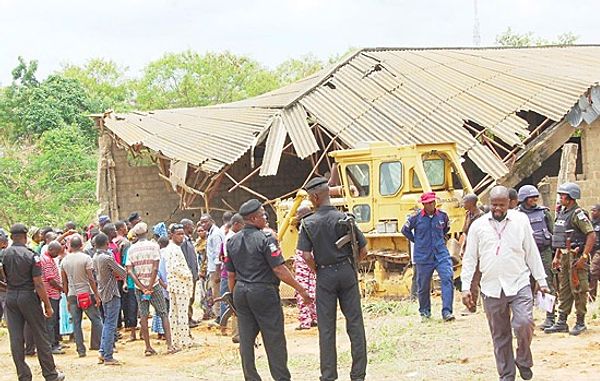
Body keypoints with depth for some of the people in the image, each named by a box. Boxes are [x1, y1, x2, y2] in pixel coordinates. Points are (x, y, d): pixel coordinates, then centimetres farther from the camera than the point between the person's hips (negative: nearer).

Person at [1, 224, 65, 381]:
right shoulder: (31, 256, -13)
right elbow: (38, 284, -14)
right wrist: (48, 305, -8)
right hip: (28, 296, -4)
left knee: (15, 338, 6)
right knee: (40, 337, 5)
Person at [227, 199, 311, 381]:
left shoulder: (232, 242, 7)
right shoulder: (265, 239, -13)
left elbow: (231, 275, 12)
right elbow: (279, 270, -15)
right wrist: (300, 289, -9)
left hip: (240, 292, 6)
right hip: (263, 292, -6)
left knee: (246, 339, 9)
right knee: (274, 338, 1)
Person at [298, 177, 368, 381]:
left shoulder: (308, 223, -6)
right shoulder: (344, 218, -4)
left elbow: (306, 256, -12)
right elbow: (363, 250, -3)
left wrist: (317, 270, 6)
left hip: (325, 275, -1)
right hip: (347, 272, 1)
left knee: (326, 328, 6)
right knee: (355, 323, 7)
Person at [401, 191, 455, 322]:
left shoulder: (442, 216, 2)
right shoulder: (416, 217, -6)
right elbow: (405, 230, 11)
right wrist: (416, 241, 9)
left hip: (441, 254, 1)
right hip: (423, 257, -1)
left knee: (447, 279, -16)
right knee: (423, 286, 7)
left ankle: (446, 312, -17)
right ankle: (425, 312, 27)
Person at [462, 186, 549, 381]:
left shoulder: (521, 220, 4)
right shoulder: (478, 225, 4)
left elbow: (532, 252, 9)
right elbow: (470, 258, 8)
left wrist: (541, 281, 7)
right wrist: (465, 287, 2)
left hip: (519, 284, -1)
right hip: (491, 289, 1)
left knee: (524, 323, -19)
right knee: (500, 335, 7)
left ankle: (523, 360, 7)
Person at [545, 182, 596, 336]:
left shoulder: (578, 214, -14)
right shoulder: (562, 213, 13)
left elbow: (592, 236, -20)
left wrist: (583, 257, -23)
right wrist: (556, 257, 18)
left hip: (576, 256, -9)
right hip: (564, 256, 9)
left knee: (578, 290, -2)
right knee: (564, 290, 11)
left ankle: (580, 322, 6)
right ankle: (561, 322, 17)